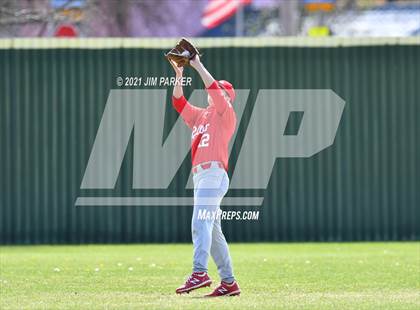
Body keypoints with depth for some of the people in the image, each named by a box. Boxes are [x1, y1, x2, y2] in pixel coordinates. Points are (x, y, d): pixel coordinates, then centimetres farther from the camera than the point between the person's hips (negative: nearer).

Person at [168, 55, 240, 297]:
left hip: (214, 174, -9)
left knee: (200, 223, -22)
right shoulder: (199, 116, 26)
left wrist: (198, 66, -6)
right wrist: (179, 75, 9)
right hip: (200, 175, 9)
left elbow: (214, 88, -8)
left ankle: (199, 273, -34)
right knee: (212, 231, 9)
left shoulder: (226, 114, 4)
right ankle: (229, 282, 11)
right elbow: (179, 102, 19)